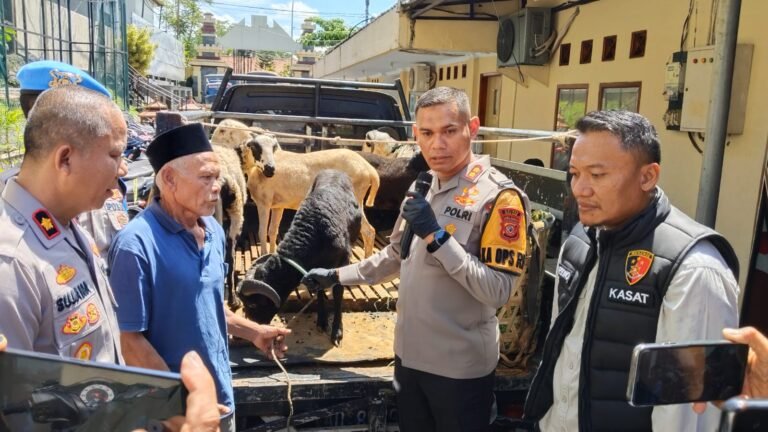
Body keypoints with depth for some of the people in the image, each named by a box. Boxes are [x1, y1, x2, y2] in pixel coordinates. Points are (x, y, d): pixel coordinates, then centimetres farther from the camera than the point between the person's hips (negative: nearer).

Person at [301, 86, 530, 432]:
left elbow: (497, 293, -24)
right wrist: (335, 276, 14)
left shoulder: (498, 196, -17)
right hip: (409, 355, 7)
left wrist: (437, 235, -28)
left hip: (460, 367, -6)